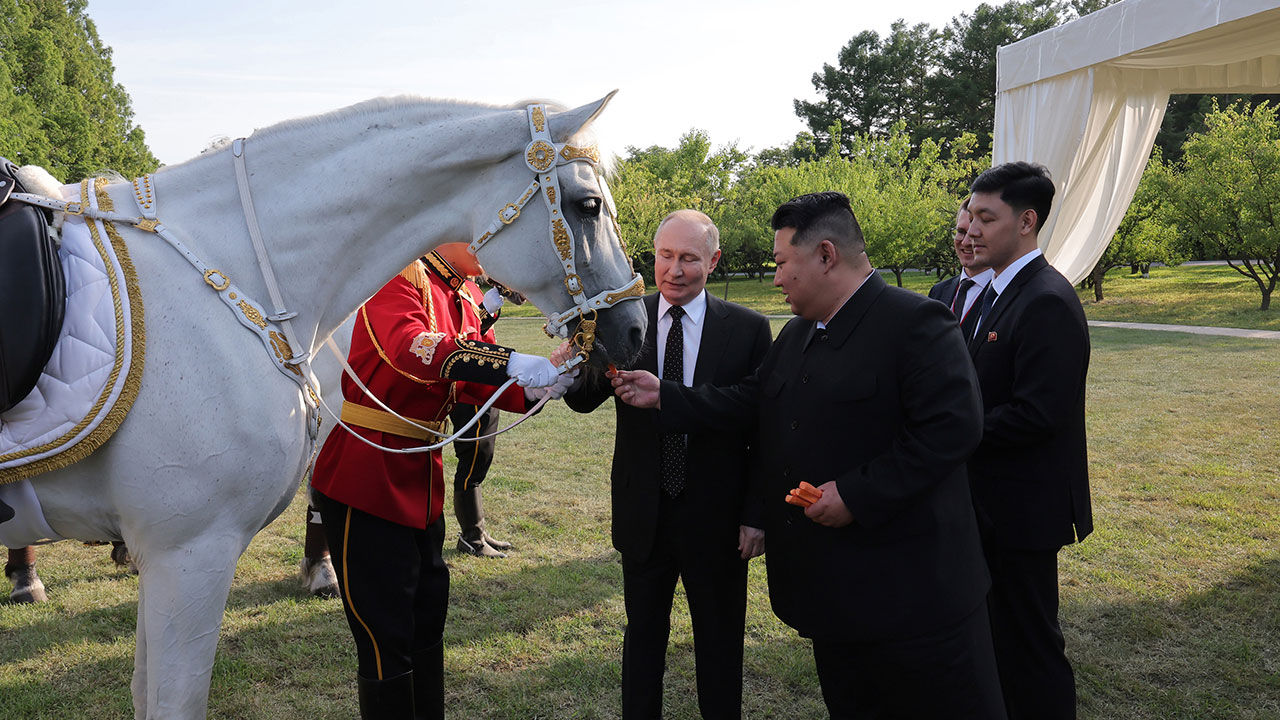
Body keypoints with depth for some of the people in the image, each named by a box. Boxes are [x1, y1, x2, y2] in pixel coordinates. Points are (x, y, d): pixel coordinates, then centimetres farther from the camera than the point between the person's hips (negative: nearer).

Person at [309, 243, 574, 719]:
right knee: (387, 638, 0)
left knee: (427, 621, 20)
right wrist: (511, 363, -42)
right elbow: (412, 349, -34)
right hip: (366, 478, -9)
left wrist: (532, 390, -10)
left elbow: (471, 383, 9)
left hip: (421, 483, 9)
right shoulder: (399, 277, -15)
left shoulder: (463, 297, 13)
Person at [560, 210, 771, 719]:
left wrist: (756, 514, -7)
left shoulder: (749, 329, -7)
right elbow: (584, 401, -12)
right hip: (643, 514, 2)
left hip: (716, 516, -1)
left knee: (719, 644, 16)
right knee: (643, 637, 19)